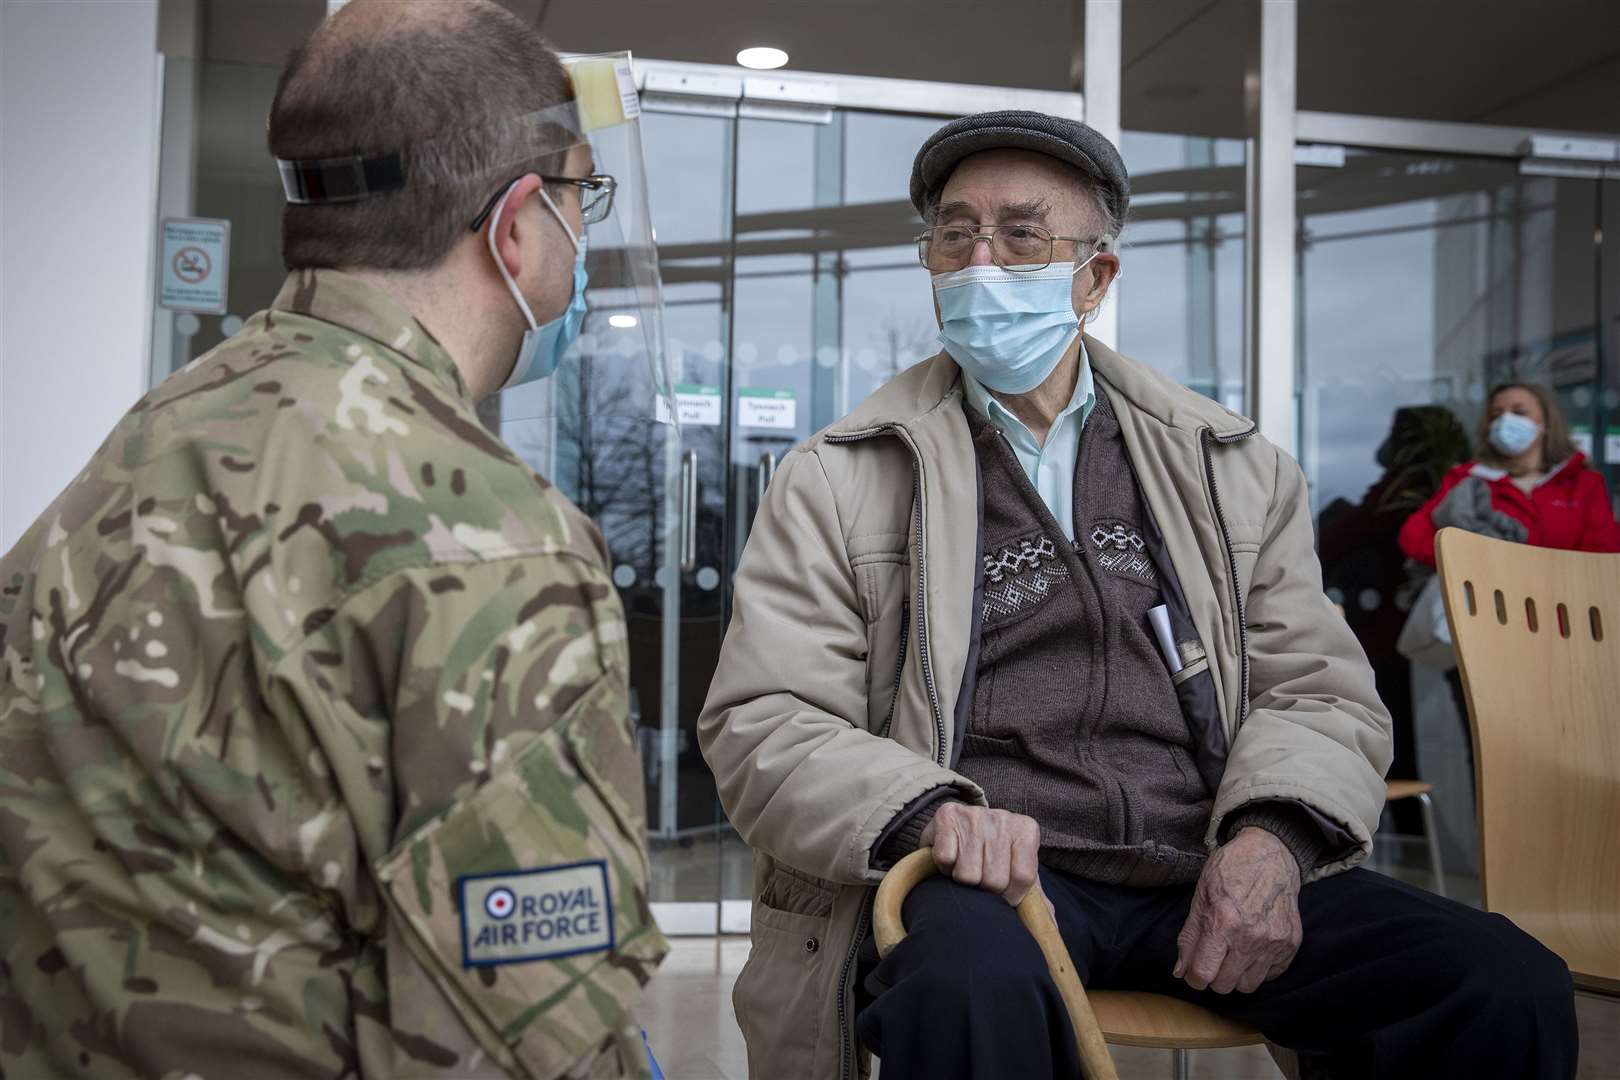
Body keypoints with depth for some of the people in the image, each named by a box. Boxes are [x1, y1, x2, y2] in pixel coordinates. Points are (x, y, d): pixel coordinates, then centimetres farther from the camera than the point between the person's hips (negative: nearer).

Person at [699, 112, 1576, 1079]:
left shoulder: (1231, 467, 15)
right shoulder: (838, 482, 6)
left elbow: (1321, 689, 12)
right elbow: (765, 721, -2)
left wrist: (1274, 837, -10)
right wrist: (926, 810, -21)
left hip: (1205, 874, 4)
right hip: (988, 880, -3)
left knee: (1509, 991, -17)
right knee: (972, 988, -38)